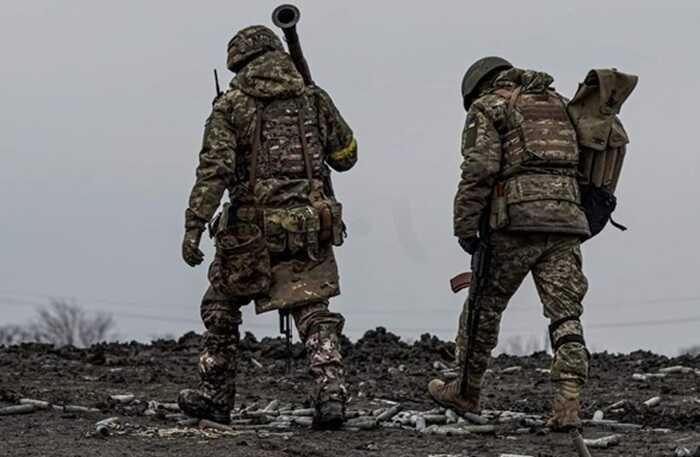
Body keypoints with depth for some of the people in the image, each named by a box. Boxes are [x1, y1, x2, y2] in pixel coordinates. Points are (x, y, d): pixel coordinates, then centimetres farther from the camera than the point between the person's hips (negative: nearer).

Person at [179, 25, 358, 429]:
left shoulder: (231, 105, -2)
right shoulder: (314, 99, 7)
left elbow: (214, 168, -13)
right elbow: (346, 156, 15)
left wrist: (194, 226, -15)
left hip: (253, 230, -2)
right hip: (311, 226, 2)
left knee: (222, 306, 17)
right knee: (315, 315, 2)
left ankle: (215, 396, 23)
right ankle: (331, 393, -17)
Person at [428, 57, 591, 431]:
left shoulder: (487, 106, 7)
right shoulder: (558, 103, 26)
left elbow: (479, 169, -6)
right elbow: (580, 166, 21)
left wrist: (465, 226, -3)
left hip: (518, 218, -4)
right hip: (567, 218, 4)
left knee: (485, 304, 12)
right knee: (565, 313, -1)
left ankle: (466, 392, 23)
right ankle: (568, 401, -15)